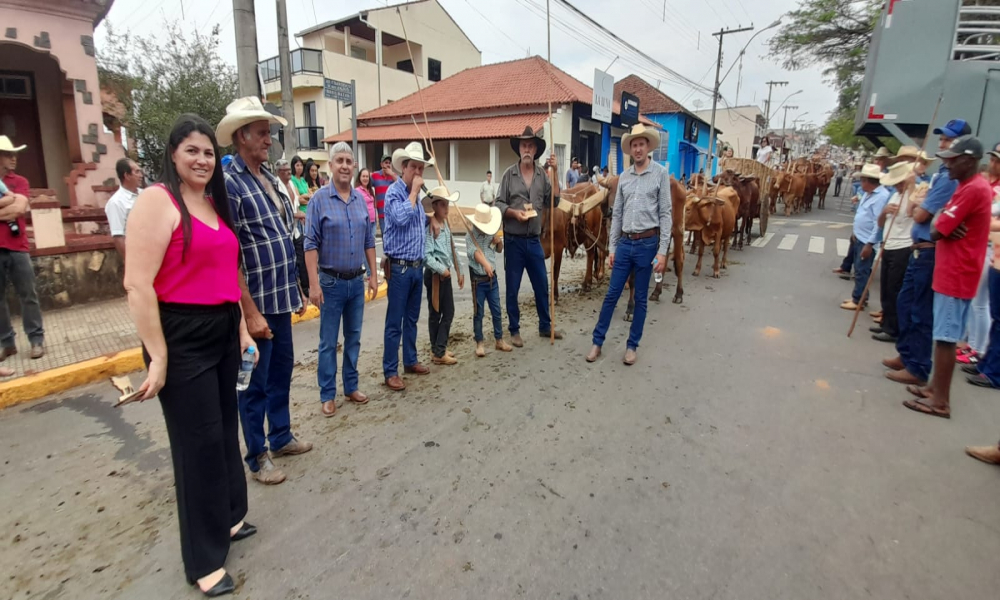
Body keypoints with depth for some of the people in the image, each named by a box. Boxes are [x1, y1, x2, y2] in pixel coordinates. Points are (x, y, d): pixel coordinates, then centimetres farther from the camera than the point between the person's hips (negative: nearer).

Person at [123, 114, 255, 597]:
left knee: (225, 430, 18)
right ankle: (204, 560, 21)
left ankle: (227, 518, 39)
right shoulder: (157, 200, -12)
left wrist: (242, 327, 15)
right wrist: (157, 358, -18)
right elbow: (137, 284, -17)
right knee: (199, 441, 2)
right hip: (181, 337, -7)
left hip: (222, 330, 7)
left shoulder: (216, 203, 12)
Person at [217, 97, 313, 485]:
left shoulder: (271, 178, 11)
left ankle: (281, 437, 36)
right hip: (256, 303, -8)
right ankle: (257, 457, 22)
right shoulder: (229, 183, -14)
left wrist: (296, 291, 16)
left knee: (282, 370, 19)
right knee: (256, 381, 6)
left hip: (281, 297, 8)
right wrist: (250, 311, -19)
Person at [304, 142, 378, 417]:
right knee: (329, 342, 5)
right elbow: (311, 244, -11)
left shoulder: (361, 199, 6)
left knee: (354, 337, 14)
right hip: (331, 281, -4)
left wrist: (373, 274, 8)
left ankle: (351, 387, 28)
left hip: (357, 281, 4)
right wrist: (314, 283, -16)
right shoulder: (319, 199, -8)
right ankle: (327, 395, 17)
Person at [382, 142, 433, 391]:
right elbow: (402, 217, -28)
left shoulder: (416, 195, 13)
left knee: (412, 318, 17)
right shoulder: (393, 192, -10)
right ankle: (390, 371, 7)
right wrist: (414, 191, -18)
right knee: (394, 322, -1)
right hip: (399, 267, -8)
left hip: (417, 266, 8)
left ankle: (410, 361, 29)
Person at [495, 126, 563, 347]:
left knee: (542, 285, 12)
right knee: (512, 288, 6)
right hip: (513, 240, -3)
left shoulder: (542, 174, 3)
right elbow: (499, 204, -3)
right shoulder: (509, 174, -4)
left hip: (534, 240, 3)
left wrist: (554, 172, -5)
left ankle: (545, 326, 29)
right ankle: (514, 330, 19)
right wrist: (514, 213, -20)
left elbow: (554, 201, -2)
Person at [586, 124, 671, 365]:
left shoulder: (661, 173, -3)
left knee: (640, 298, 7)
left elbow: (666, 214, -5)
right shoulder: (624, 177, 8)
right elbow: (617, 214, 10)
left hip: (648, 243, -3)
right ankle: (597, 341, 16)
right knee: (612, 294, 6)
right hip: (624, 243, 3)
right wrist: (612, 247, 7)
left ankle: (632, 346, 20)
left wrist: (662, 251, -11)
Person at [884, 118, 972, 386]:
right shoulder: (944, 172, 14)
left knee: (922, 311, -2)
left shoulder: (950, 177, -18)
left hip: (930, 251, -10)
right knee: (905, 302, 18)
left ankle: (917, 368, 7)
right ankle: (906, 354, 30)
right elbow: (914, 210, 15)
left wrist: (917, 204, 3)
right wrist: (918, 202, -5)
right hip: (921, 248, 10)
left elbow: (920, 215, -17)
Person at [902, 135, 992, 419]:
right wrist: (944, 228, -9)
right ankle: (936, 387, 25)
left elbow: (936, 231, -21)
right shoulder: (972, 186, 15)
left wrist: (941, 227, 1)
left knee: (945, 337, -5)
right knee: (944, 335, 15)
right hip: (954, 272, 10)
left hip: (956, 275, -10)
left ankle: (940, 400, 2)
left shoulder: (973, 189, -19)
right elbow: (942, 225, 13)